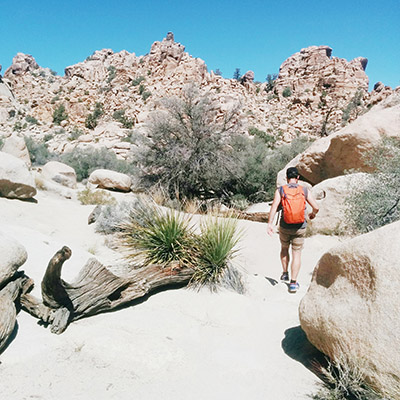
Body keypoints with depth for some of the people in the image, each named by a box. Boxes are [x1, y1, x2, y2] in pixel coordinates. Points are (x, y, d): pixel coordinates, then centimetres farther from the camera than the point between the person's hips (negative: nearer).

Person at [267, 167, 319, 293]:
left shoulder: (280, 190, -3)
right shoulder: (304, 190, 0)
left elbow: (274, 207, -15)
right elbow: (316, 207, -3)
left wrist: (270, 223, -17)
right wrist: (313, 214, 19)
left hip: (284, 227, 0)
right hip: (300, 228, 0)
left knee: (284, 248, 25)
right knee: (296, 254, 6)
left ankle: (285, 274, 30)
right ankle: (293, 283, 3)